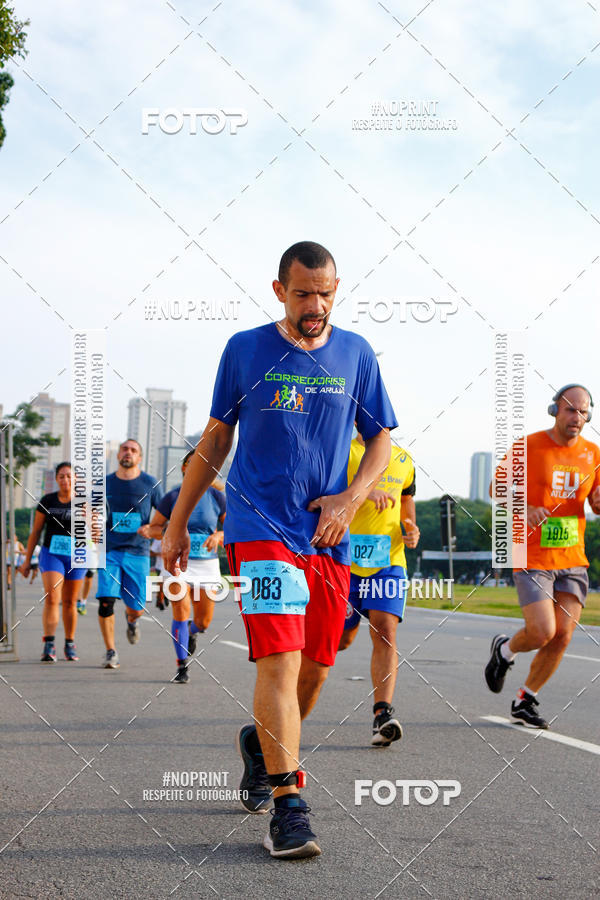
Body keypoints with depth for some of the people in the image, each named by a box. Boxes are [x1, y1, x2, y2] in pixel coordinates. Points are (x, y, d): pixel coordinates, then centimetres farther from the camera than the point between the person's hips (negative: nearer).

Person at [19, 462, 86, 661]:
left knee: (69, 602, 9)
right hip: (51, 553, 0)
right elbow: (35, 532, 7)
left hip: (75, 556, 1)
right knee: (51, 598, -17)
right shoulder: (47, 501, 2)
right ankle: (49, 645, -20)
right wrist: (27, 559, 7)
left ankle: (69, 644, 23)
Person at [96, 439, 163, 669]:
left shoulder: (150, 484, -1)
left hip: (137, 552, 0)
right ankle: (110, 651, 3)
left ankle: (131, 619, 41)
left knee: (136, 608, 1)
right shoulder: (105, 484, 4)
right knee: (106, 602, -14)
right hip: (109, 551, 1)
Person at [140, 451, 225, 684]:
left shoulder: (217, 497, 0)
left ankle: (191, 632, 41)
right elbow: (156, 526, 7)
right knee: (181, 612, -13)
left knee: (204, 621, 4)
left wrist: (219, 535, -15)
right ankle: (182, 667, -2)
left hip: (207, 563, 1)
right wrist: (148, 530, -16)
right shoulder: (172, 497, -1)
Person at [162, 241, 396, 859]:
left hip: (328, 537, 3)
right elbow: (215, 438, 10)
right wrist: (177, 523, 12)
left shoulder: (355, 355, 8)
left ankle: (263, 744, 37)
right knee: (279, 659, -16)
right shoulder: (245, 350, 3)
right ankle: (288, 807, -12)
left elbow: (381, 438, 13)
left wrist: (350, 498, -5)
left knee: (314, 669, 7)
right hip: (260, 527, -3)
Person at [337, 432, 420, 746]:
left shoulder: (403, 460, 12)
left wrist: (412, 530, 6)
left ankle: (383, 714, -21)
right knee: (342, 638, 9)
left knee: (385, 634, -14)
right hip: (345, 560, -2)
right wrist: (364, 491, -36)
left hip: (389, 561, 2)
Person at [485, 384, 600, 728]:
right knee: (542, 633, -14)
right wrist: (523, 509, -17)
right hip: (532, 558, -5)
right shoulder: (528, 447, -7)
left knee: (562, 637, 0)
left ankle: (525, 701, 19)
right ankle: (505, 650, 21)